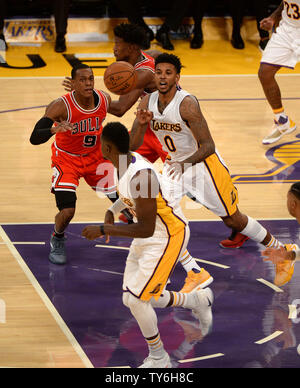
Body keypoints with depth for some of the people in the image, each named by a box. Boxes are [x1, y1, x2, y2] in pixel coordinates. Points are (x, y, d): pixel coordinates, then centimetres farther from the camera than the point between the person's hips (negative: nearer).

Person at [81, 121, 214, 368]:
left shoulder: (141, 175, -32)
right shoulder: (124, 162, -4)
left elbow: (146, 229, -32)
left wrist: (103, 230, -31)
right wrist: (112, 212, 5)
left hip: (169, 236, -10)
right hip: (148, 234, 10)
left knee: (137, 300, -13)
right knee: (132, 299, 13)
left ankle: (159, 358, 8)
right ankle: (198, 301, 34)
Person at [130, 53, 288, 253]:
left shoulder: (187, 104, -28)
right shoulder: (148, 103, -10)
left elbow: (208, 146, -29)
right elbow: (133, 146, -8)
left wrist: (185, 163, -45)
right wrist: (141, 124, -28)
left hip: (204, 162, -6)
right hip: (176, 163, 6)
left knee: (232, 219, 2)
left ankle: (275, 246, 24)